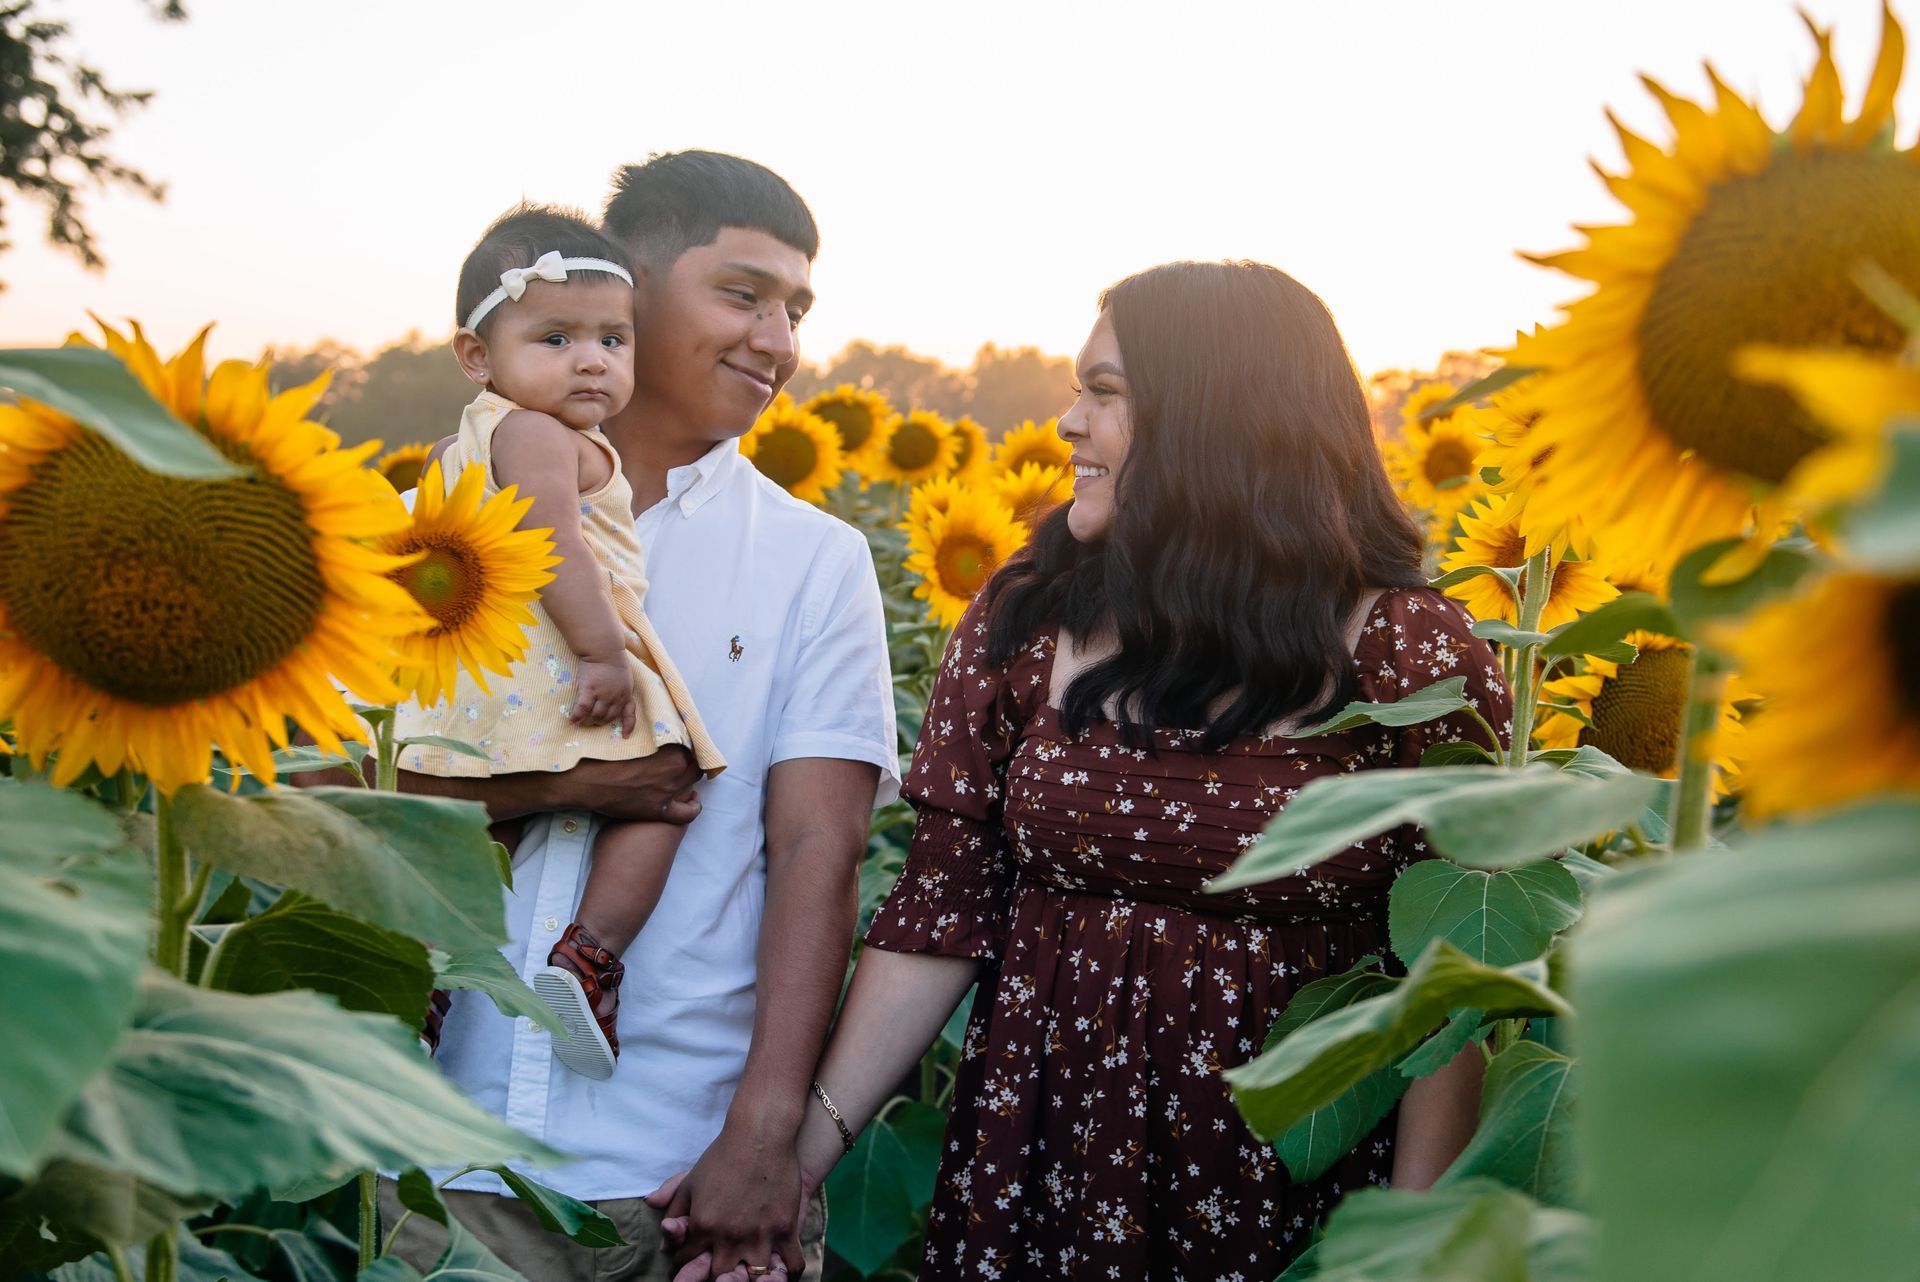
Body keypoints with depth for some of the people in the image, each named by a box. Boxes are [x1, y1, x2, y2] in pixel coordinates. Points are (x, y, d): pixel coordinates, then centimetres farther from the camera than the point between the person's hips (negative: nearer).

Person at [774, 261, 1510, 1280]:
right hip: (1031, 1176, 3)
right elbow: (941, 915, -1)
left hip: (1292, 1186, -2)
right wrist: (798, 1152, -6)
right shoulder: (1021, 624, -2)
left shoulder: (1413, 655, -10)